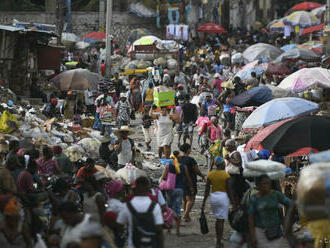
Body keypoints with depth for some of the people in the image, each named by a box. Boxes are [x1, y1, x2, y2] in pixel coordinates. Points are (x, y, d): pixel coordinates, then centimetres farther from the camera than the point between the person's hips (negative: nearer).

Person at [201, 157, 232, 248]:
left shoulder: (210, 174, 1)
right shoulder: (225, 175, -10)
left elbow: (207, 190, 1)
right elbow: (228, 190, -10)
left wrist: (204, 203, 6)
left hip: (213, 197, 4)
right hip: (223, 197, -4)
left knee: (218, 219, 19)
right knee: (221, 220, -1)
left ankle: (218, 240, 21)